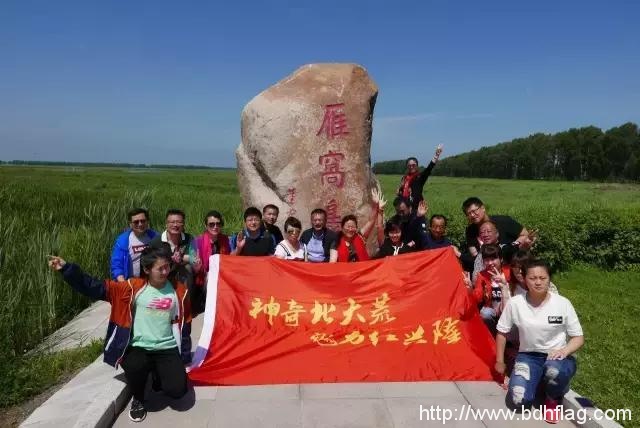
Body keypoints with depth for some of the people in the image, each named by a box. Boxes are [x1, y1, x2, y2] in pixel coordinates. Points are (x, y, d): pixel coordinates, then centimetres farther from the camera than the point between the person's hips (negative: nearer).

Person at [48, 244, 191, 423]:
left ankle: (159, 373, 20)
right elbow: (96, 288, -7)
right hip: (139, 347, 0)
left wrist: (185, 358, 7)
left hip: (168, 349, 1)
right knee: (134, 367, -34)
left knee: (177, 390, -19)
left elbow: (184, 325, 6)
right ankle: (138, 400, 3)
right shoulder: (133, 287, -4)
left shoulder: (178, 291, -1)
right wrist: (66, 269, -16)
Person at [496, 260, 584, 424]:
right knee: (518, 401, -20)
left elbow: (578, 338, -4)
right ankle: (537, 381, 17)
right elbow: (502, 332, 3)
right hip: (528, 356, 1)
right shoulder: (515, 303, -10)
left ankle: (553, 399, 0)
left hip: (556, 356, -1)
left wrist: (564, 351, -25)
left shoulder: (563, 303, -12)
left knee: (554, 369, -39)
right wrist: (499, 361, 7)